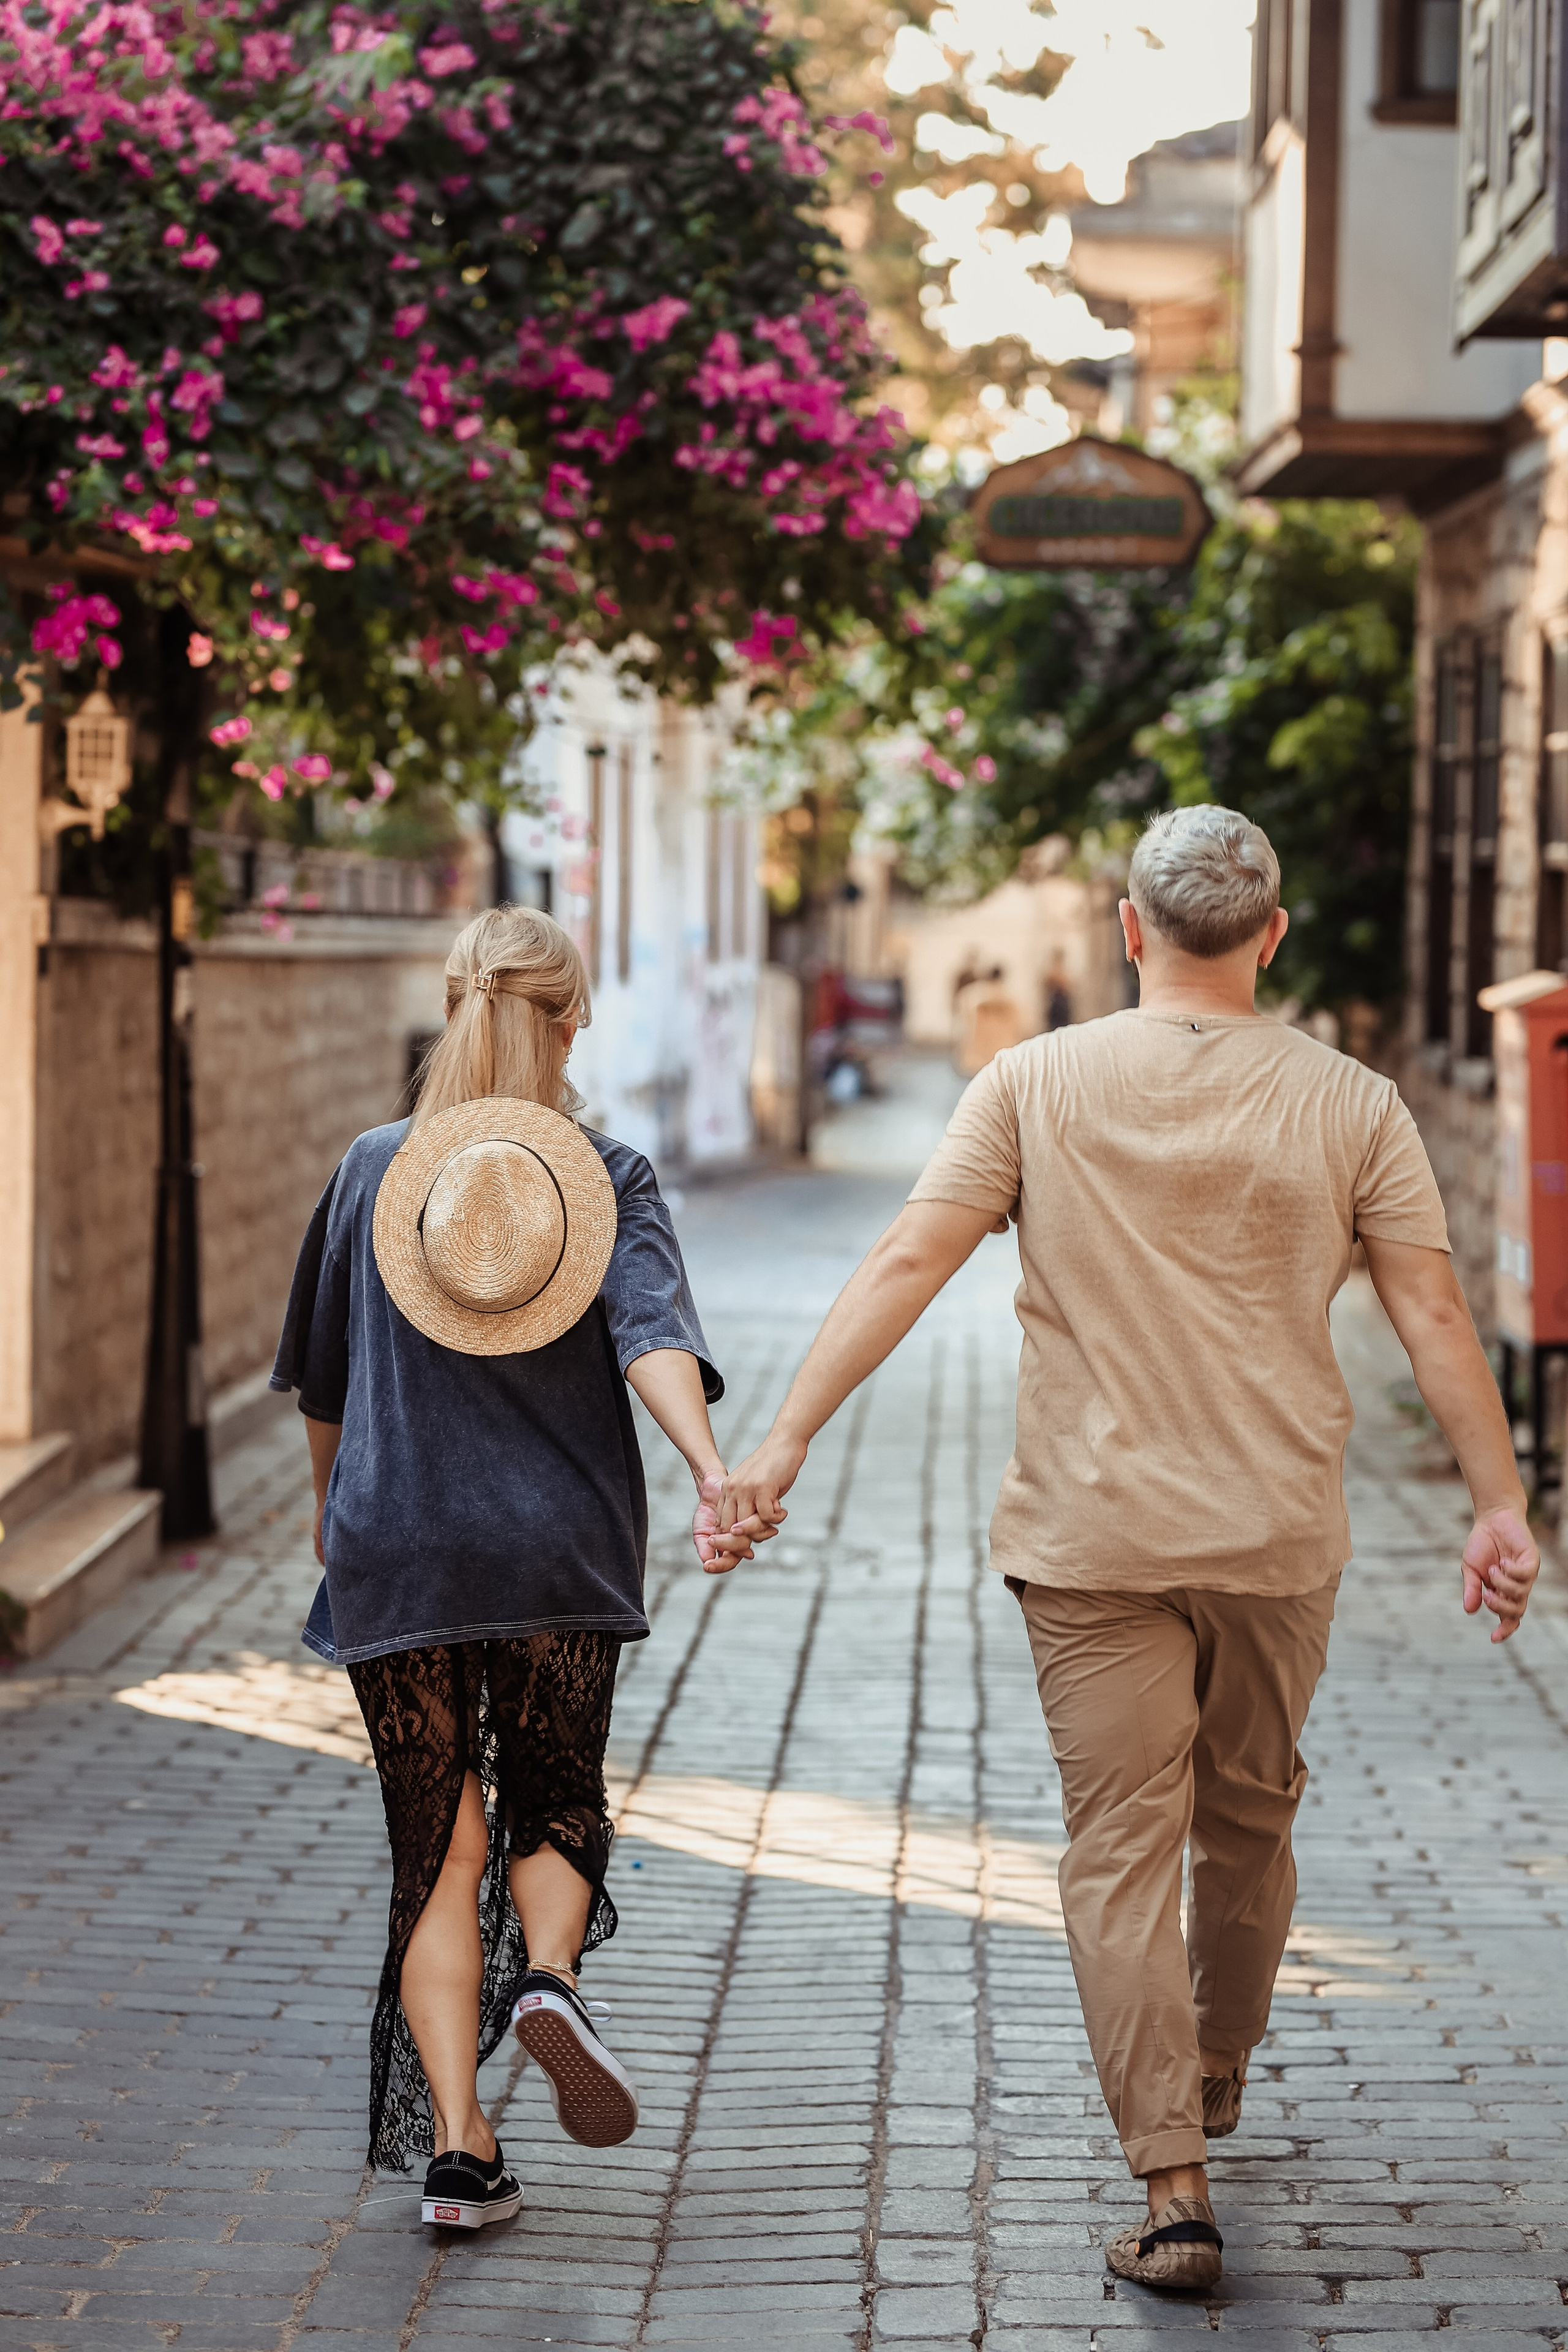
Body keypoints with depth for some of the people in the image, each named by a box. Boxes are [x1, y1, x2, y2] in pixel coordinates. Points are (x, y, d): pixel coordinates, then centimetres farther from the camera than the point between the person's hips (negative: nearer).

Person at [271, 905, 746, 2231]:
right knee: (556, 1804, 19)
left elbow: (321, 1378, 13)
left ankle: (456, 2147, 1)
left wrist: (332, 1507, 29)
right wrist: (712, 1472, -32)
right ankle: (550, 1976, -12)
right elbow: (654, 1330, -20)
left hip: (397, 1555, 1)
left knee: (439, 1846, 7)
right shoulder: (610, 1177, -1)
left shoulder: (376, 1168, 4)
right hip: (562, 1554, -1)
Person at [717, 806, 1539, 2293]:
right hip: (1279, 1531, 2)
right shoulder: (1352, 1105, -2)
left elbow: (908, 1261, -11)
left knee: (1122, 1846, 1)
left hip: (1094, 1531, -2)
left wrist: (784, 1442, -12)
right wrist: (1499, 1508, 2)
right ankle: (1218, 2072, 43)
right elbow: (1434, 1315, -4)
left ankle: (1173, 2185, -6)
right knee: (1249, 1817, 22)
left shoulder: (1036, 1083, -4)